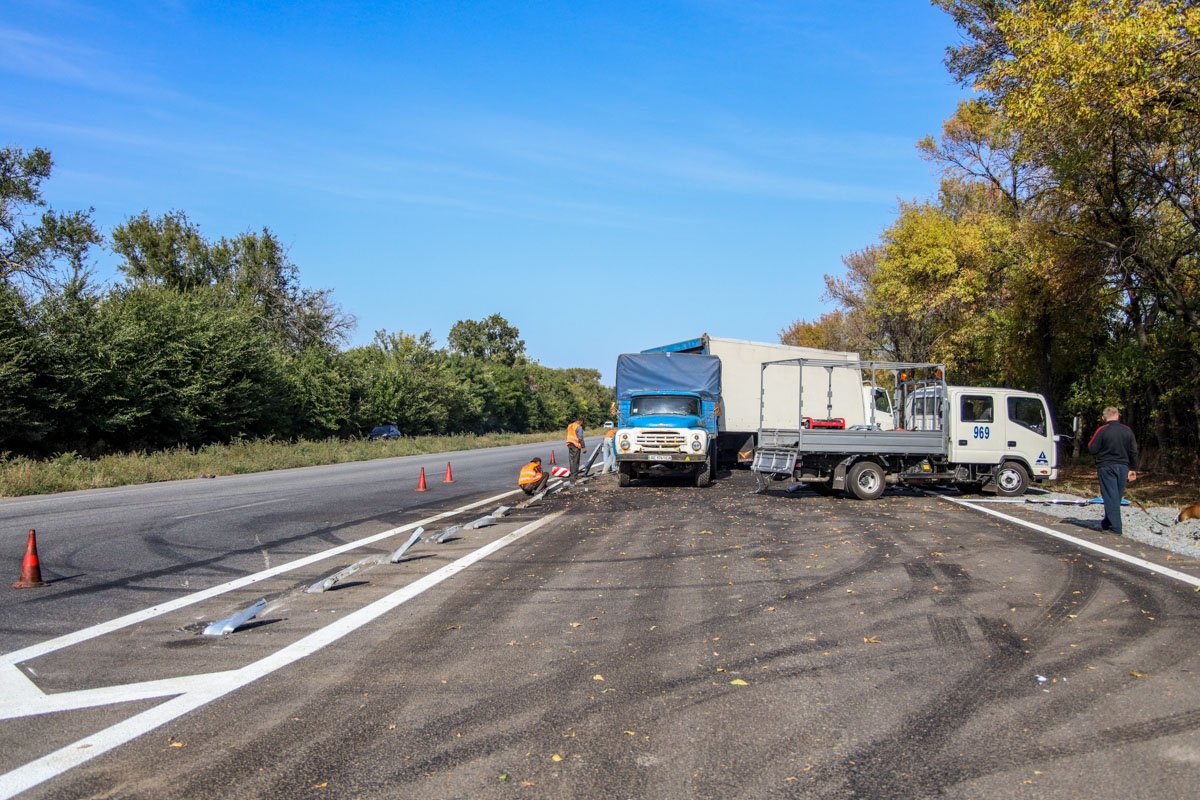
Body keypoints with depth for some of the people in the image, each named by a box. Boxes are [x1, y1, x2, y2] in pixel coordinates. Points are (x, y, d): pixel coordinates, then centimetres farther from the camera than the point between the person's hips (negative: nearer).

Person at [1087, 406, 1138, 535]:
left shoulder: (1102, 430, -11)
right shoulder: (1127, 431, 3)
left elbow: (1092, 449, -9)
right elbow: (1134, 451, 6)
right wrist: (1133, 469, 14)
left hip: (1106, 467, -4)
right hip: (1123, 467, 4)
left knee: (1110, 497, -2)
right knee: (1117, 497, 15)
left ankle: (1115, 528, -5)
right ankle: (1107, 524, 25)